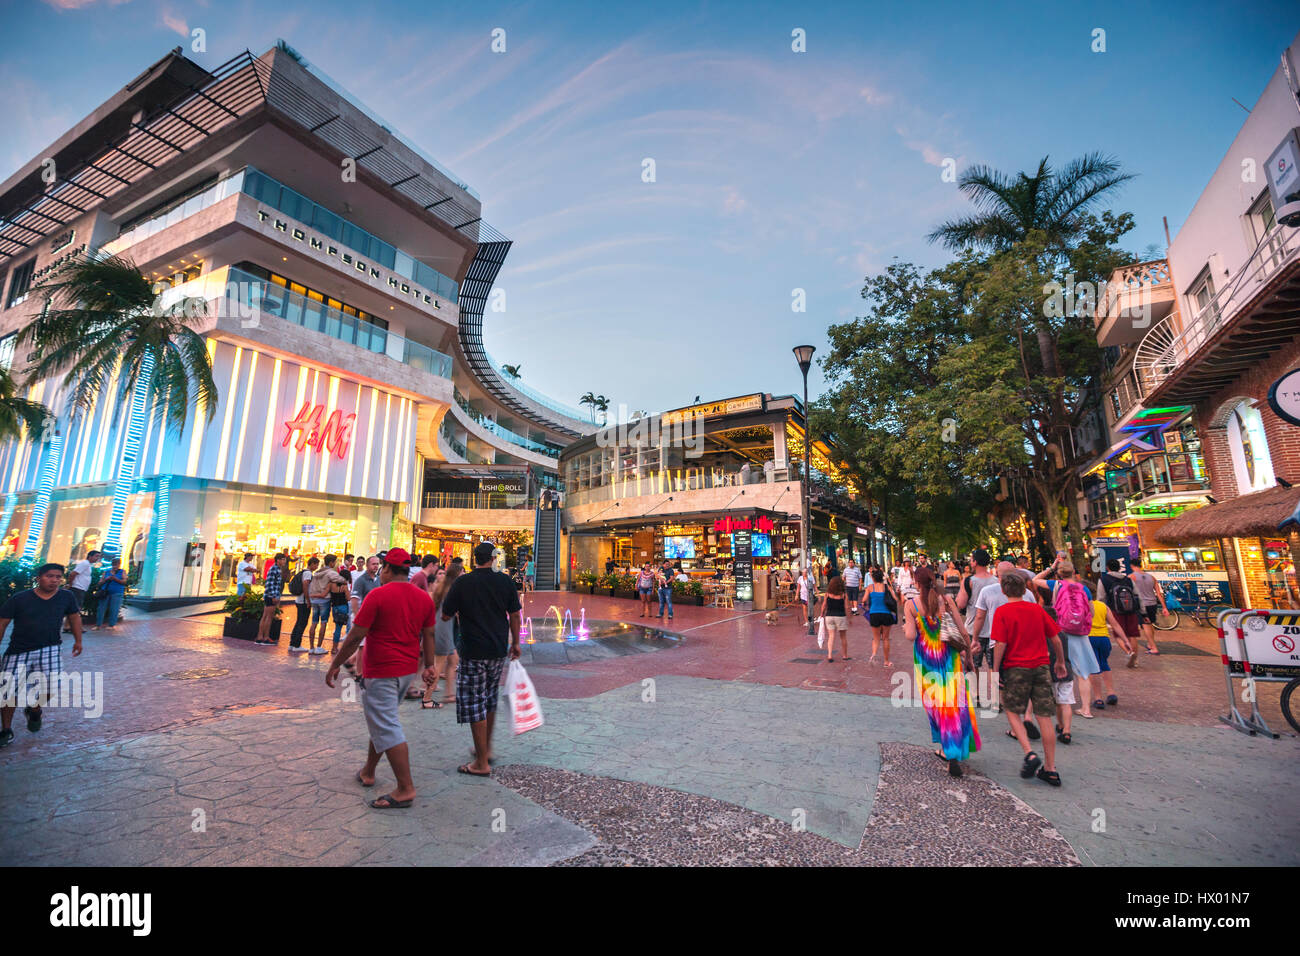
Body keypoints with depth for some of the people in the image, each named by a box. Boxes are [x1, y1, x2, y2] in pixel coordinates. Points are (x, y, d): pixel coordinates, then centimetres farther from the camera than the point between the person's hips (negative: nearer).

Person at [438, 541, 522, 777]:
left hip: (473, 652, -4)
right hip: (499, 651, 4)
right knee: (490, 699, 21)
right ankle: (487, 749, 35)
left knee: (474, 703, 5)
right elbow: (514, 615, 3)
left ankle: (482, 763, 11)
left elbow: (445, 616, -2)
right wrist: (515, 643, 15)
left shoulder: (462, 583, -10)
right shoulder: (505, 581, -2)